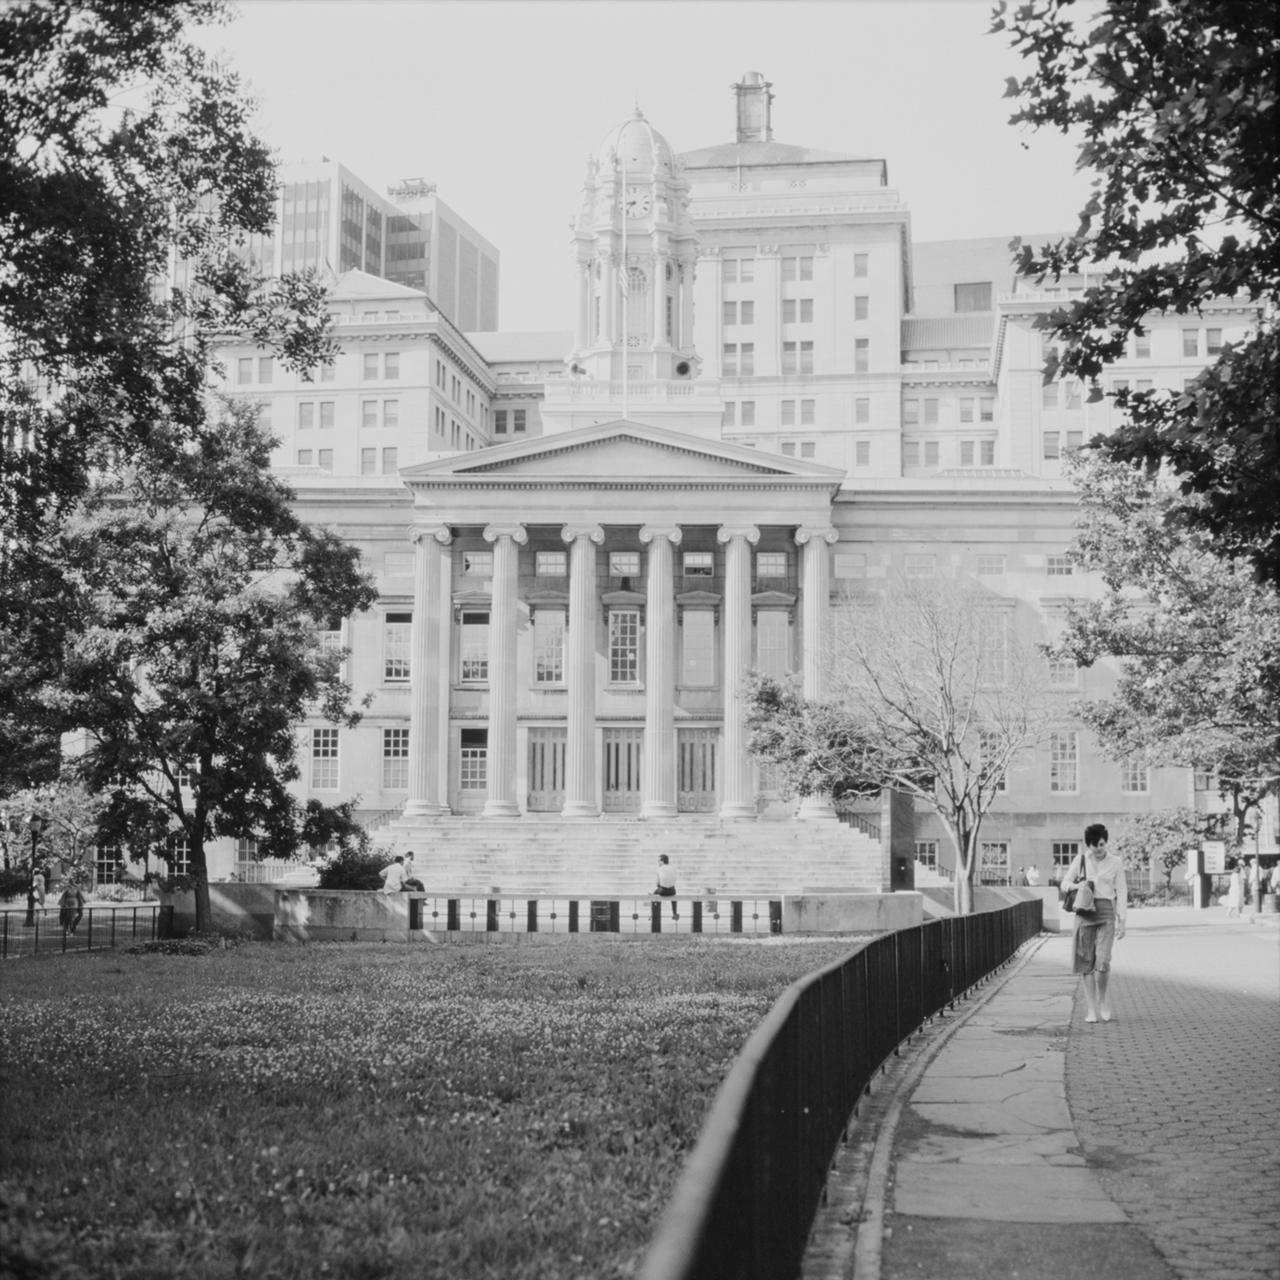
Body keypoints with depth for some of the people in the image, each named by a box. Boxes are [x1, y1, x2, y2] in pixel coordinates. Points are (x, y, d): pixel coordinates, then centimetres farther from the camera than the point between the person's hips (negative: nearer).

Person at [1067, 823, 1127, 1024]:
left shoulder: (1115, 863, 4)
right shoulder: (1080, 860, 6)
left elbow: (1122, 892, 6)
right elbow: (1065, 882, 14)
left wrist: (1122, 921, 1)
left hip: (1106, 912, -1)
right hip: (1084, 911, 1)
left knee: (1103, 961, -15)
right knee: (1086, 963, 0)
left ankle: (1102, 999, 10)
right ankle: (1091, 1008, 9)